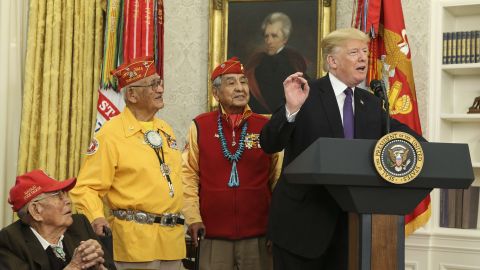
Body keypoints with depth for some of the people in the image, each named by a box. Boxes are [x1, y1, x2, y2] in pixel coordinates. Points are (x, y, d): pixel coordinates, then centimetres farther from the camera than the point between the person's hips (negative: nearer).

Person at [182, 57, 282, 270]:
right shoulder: (200, 126, 2)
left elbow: (278, 177, 7)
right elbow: (188, 174, 3)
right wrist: (193, 218, -3)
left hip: (258, 235, 1)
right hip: (213, 235, -1)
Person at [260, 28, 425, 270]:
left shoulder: (371, 103, 11)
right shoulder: (306, 94, -7)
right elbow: (269, 144, -13)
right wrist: (291, 109, -30)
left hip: (351, 220, 5)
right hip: (302, 220, -5)